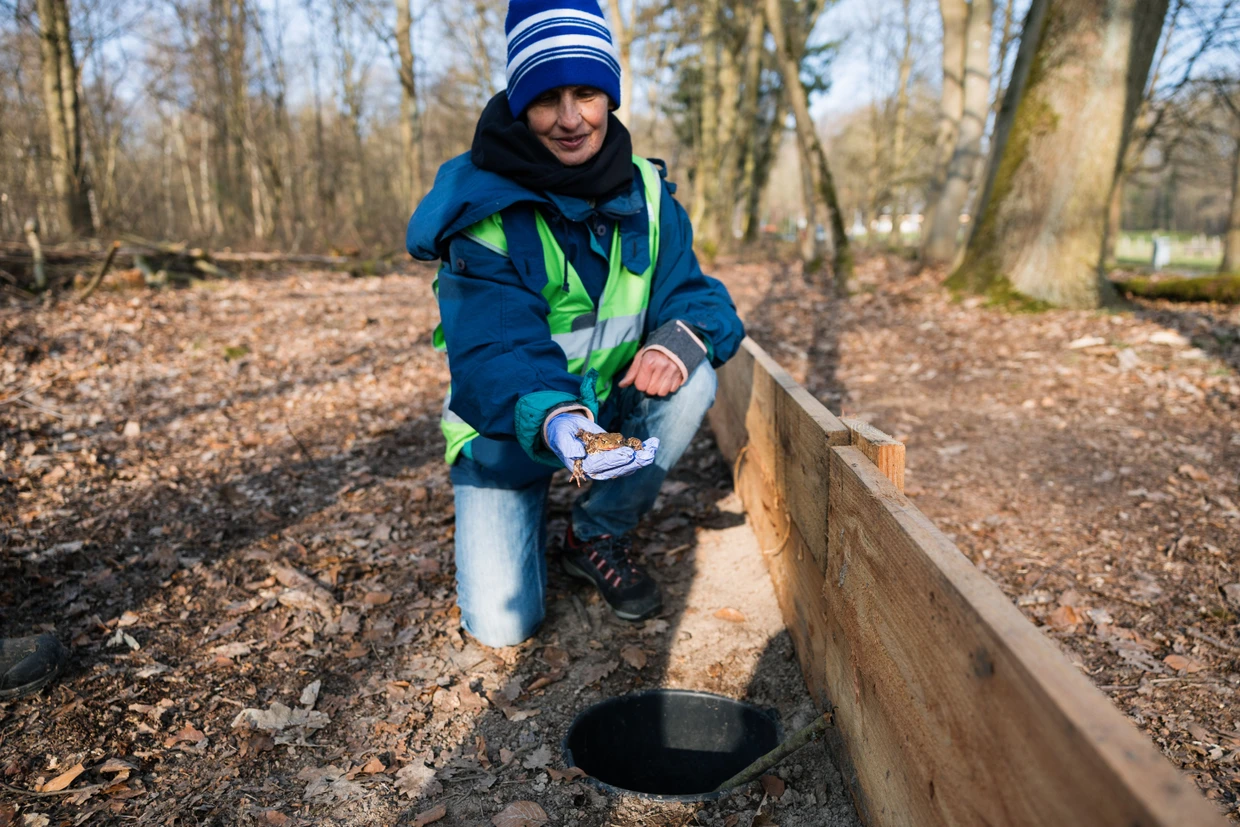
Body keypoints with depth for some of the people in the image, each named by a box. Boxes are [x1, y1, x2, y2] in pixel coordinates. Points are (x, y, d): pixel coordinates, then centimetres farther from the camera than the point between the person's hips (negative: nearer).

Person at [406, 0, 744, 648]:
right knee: (501, 624, -12)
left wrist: (681, 337, -35)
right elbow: (496, 350, -31)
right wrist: (550, 419, -53)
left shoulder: (646, 193, -8)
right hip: (507, 432, -3)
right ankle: (527, 514, 24)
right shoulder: (485, 213, -22)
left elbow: (690, 292, -10)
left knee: (693, 378, -27)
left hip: (610, 406, 4)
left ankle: (598, 536, -3)